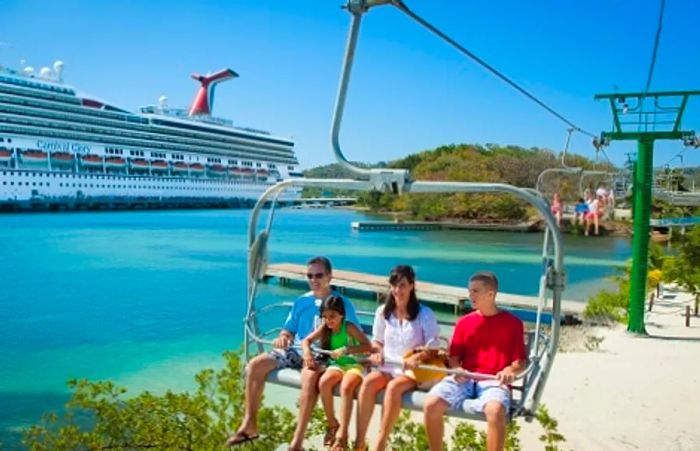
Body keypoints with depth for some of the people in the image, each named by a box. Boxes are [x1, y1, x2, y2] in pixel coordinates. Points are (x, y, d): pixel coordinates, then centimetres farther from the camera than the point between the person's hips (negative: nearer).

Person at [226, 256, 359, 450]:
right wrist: (283, 337, -7)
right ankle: (249, 424, -5)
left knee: (309, 376, -40)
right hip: (295, 350, 5)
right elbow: (288, 330, 17)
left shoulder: (342, 303, 0)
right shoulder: (301, 301, 13)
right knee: (255, 365, -14)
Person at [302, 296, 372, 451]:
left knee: (346, 387, -35)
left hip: (355, 364, -5)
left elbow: (368, 346, -21)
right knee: (323, 383, -27)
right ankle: (332, 424, -7)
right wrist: (307, 353, -13)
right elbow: (306, 340, 9)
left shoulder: (349, 327, -14)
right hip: (337, 365, 5)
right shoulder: (324, 328, 3)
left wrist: (346, 350, -30)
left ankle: (342, 434, -26)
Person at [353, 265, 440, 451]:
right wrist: (377, 352, -5)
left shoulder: (424, 314, -6)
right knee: (368, 382, -29)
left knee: (393, 387, -35)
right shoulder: (383, 311, 6)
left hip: (414, 371, -3)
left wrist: (417, 357, -26)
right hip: (387, 366, 3)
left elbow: (433, 347, -6)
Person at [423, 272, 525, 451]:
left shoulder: (512, 323, 7)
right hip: (464, 379, 3)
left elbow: (520, 362, 4)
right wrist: (456, 369, -9)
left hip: (493, 382, -3)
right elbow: (454, 356, 14)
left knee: (496, 410, -38)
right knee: (431, 404, -24)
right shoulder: (464, 322, 15)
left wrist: (510, 370, -19)